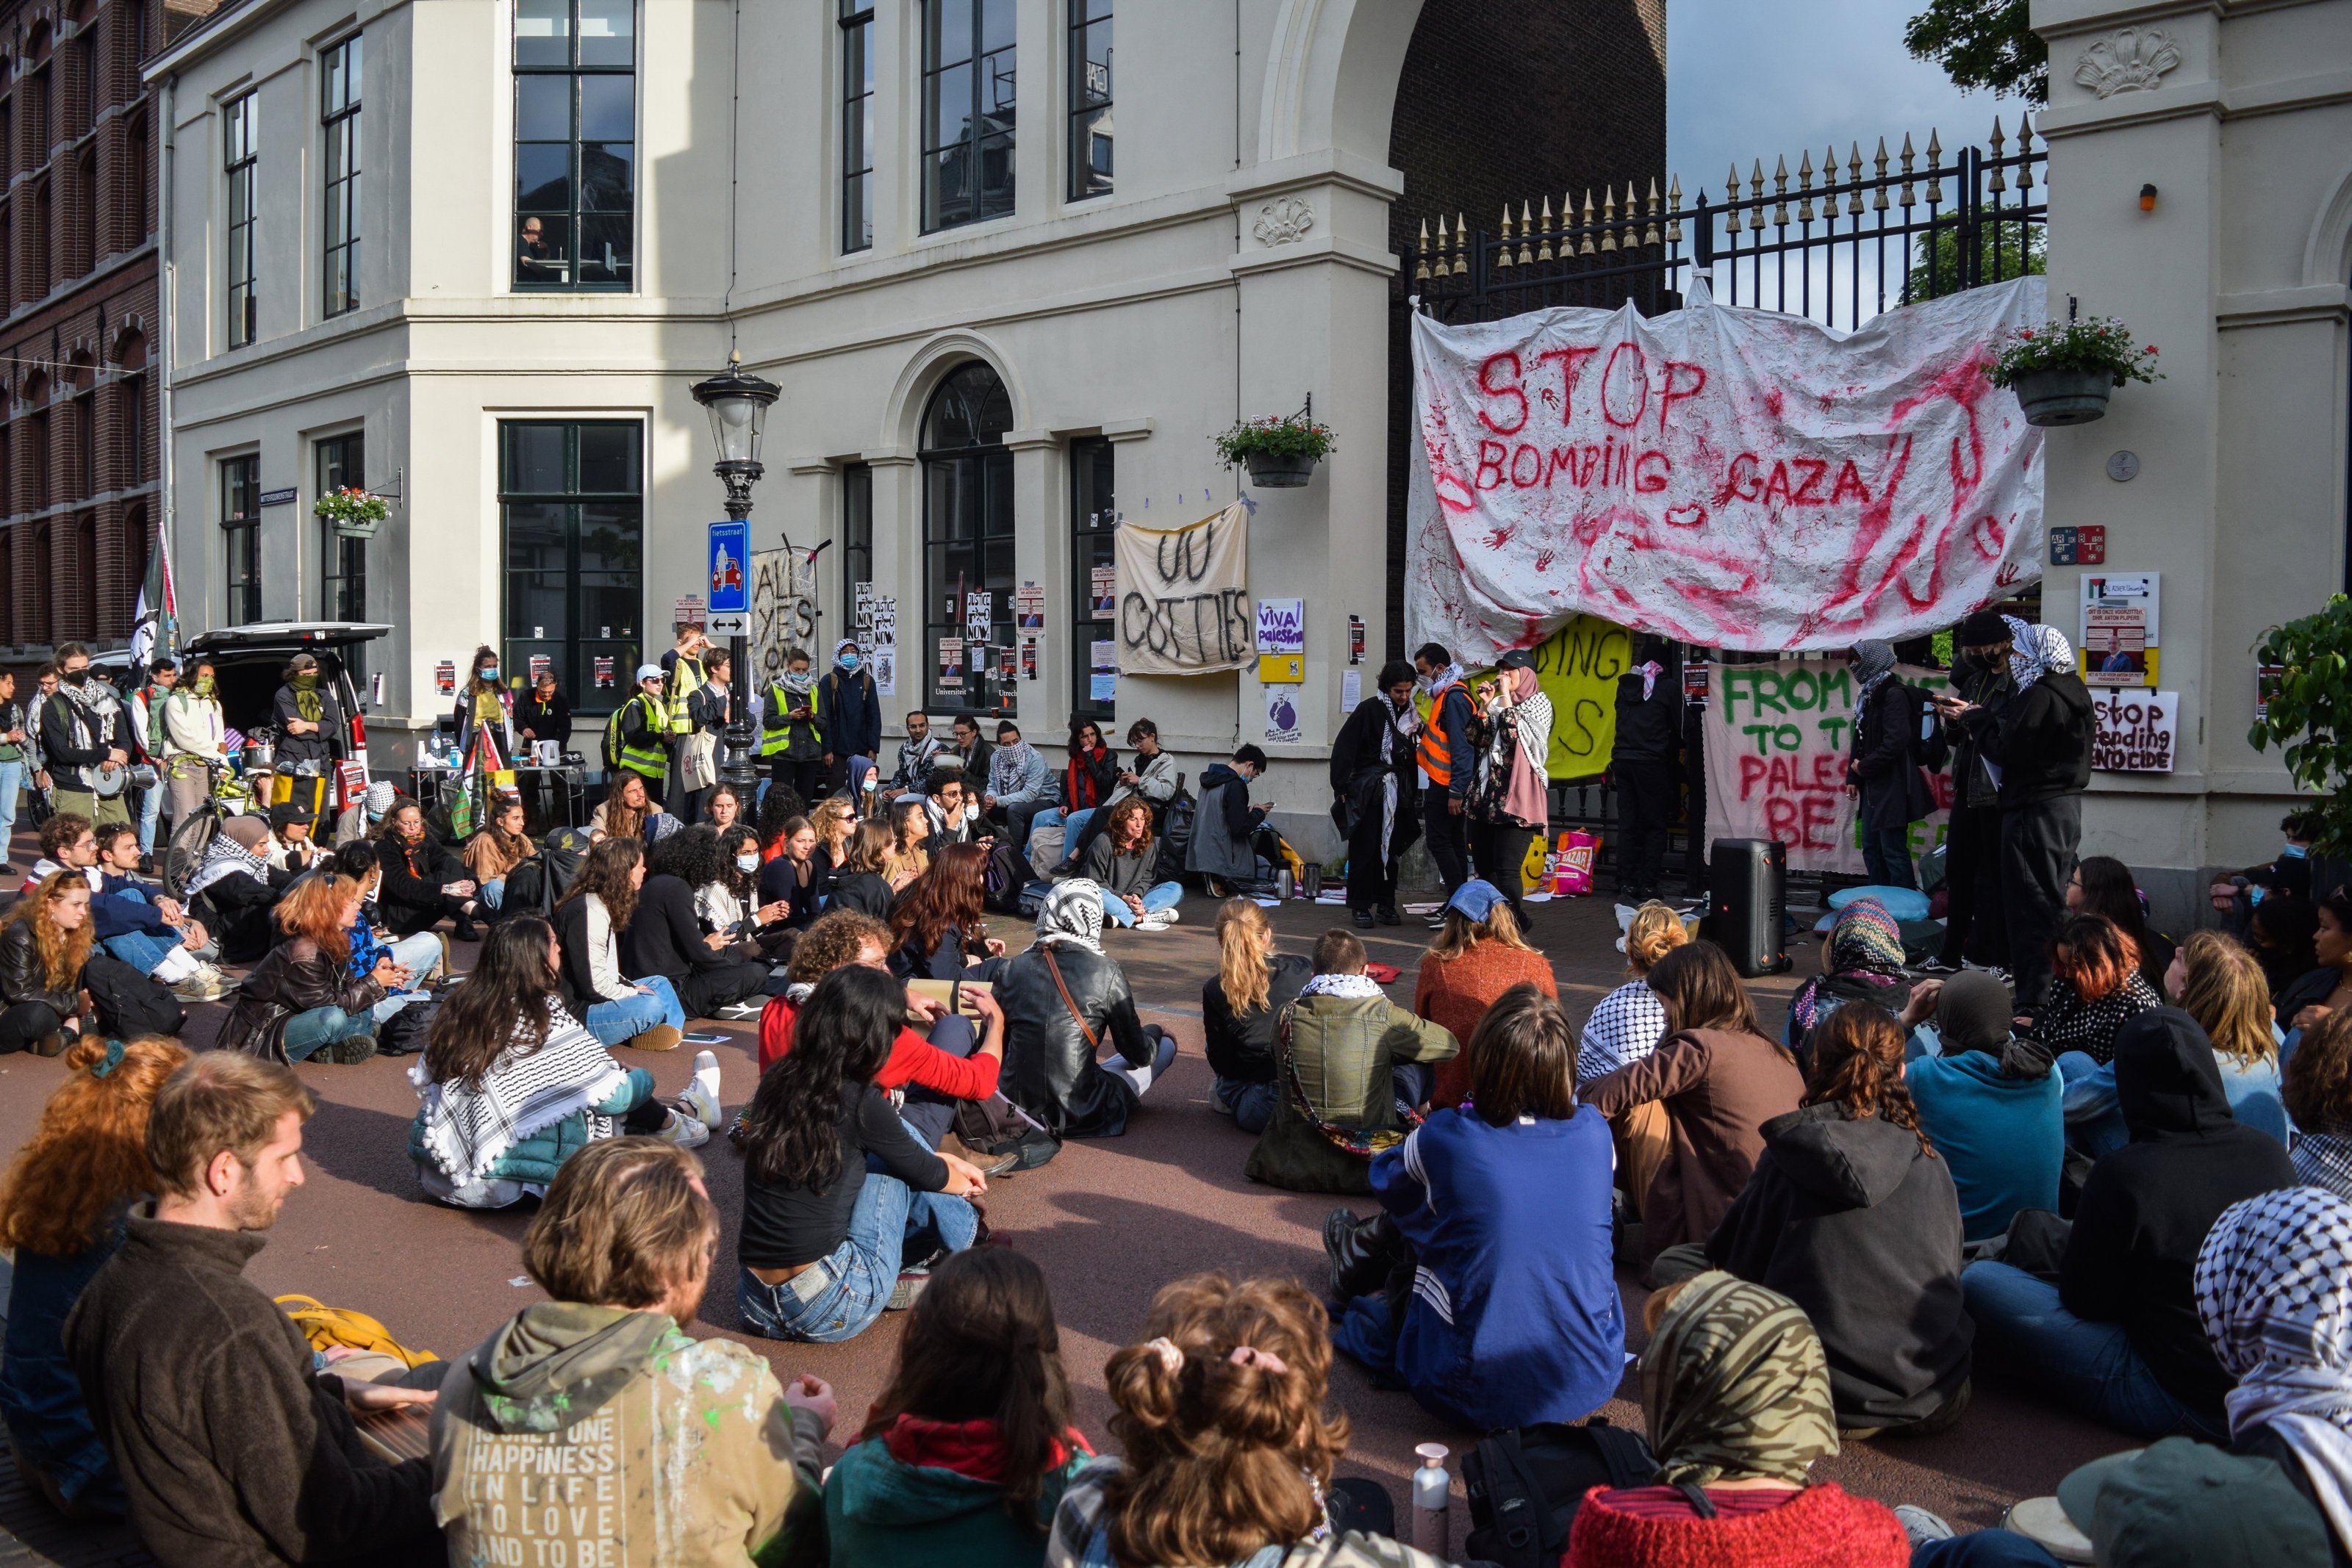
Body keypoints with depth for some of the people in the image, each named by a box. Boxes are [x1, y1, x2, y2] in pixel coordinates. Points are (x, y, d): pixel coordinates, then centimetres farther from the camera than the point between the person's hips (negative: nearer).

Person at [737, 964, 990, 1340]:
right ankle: (965, 1238, 30)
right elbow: (927, 1175, 5)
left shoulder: (776, 1081, 4)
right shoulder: (858, 1102, -14)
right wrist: (963, 1182, 27)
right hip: (831, 1313, -6)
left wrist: (948, 1163, 31)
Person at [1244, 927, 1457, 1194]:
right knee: (1416, 1061, 15)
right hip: (1366, 1170, -2)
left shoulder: (1288, 1016, -6)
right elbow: (1449, 1044, 2)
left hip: (1294, 1167, 3)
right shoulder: (1382, 1014, -14)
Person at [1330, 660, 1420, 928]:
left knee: (1391, 848, 7)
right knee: (1364, 849, -2)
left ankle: (1386, 905, 15)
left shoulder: (1409, 713, 8)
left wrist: (1411, 790, 7)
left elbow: (1411, 753, 13)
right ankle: (1361, 906, 5)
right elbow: (1344, 748, -8)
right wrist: (1341, 787, -12)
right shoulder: (1369, 709, -6)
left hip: (1397, 791, 5)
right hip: (1368, 790, -5)